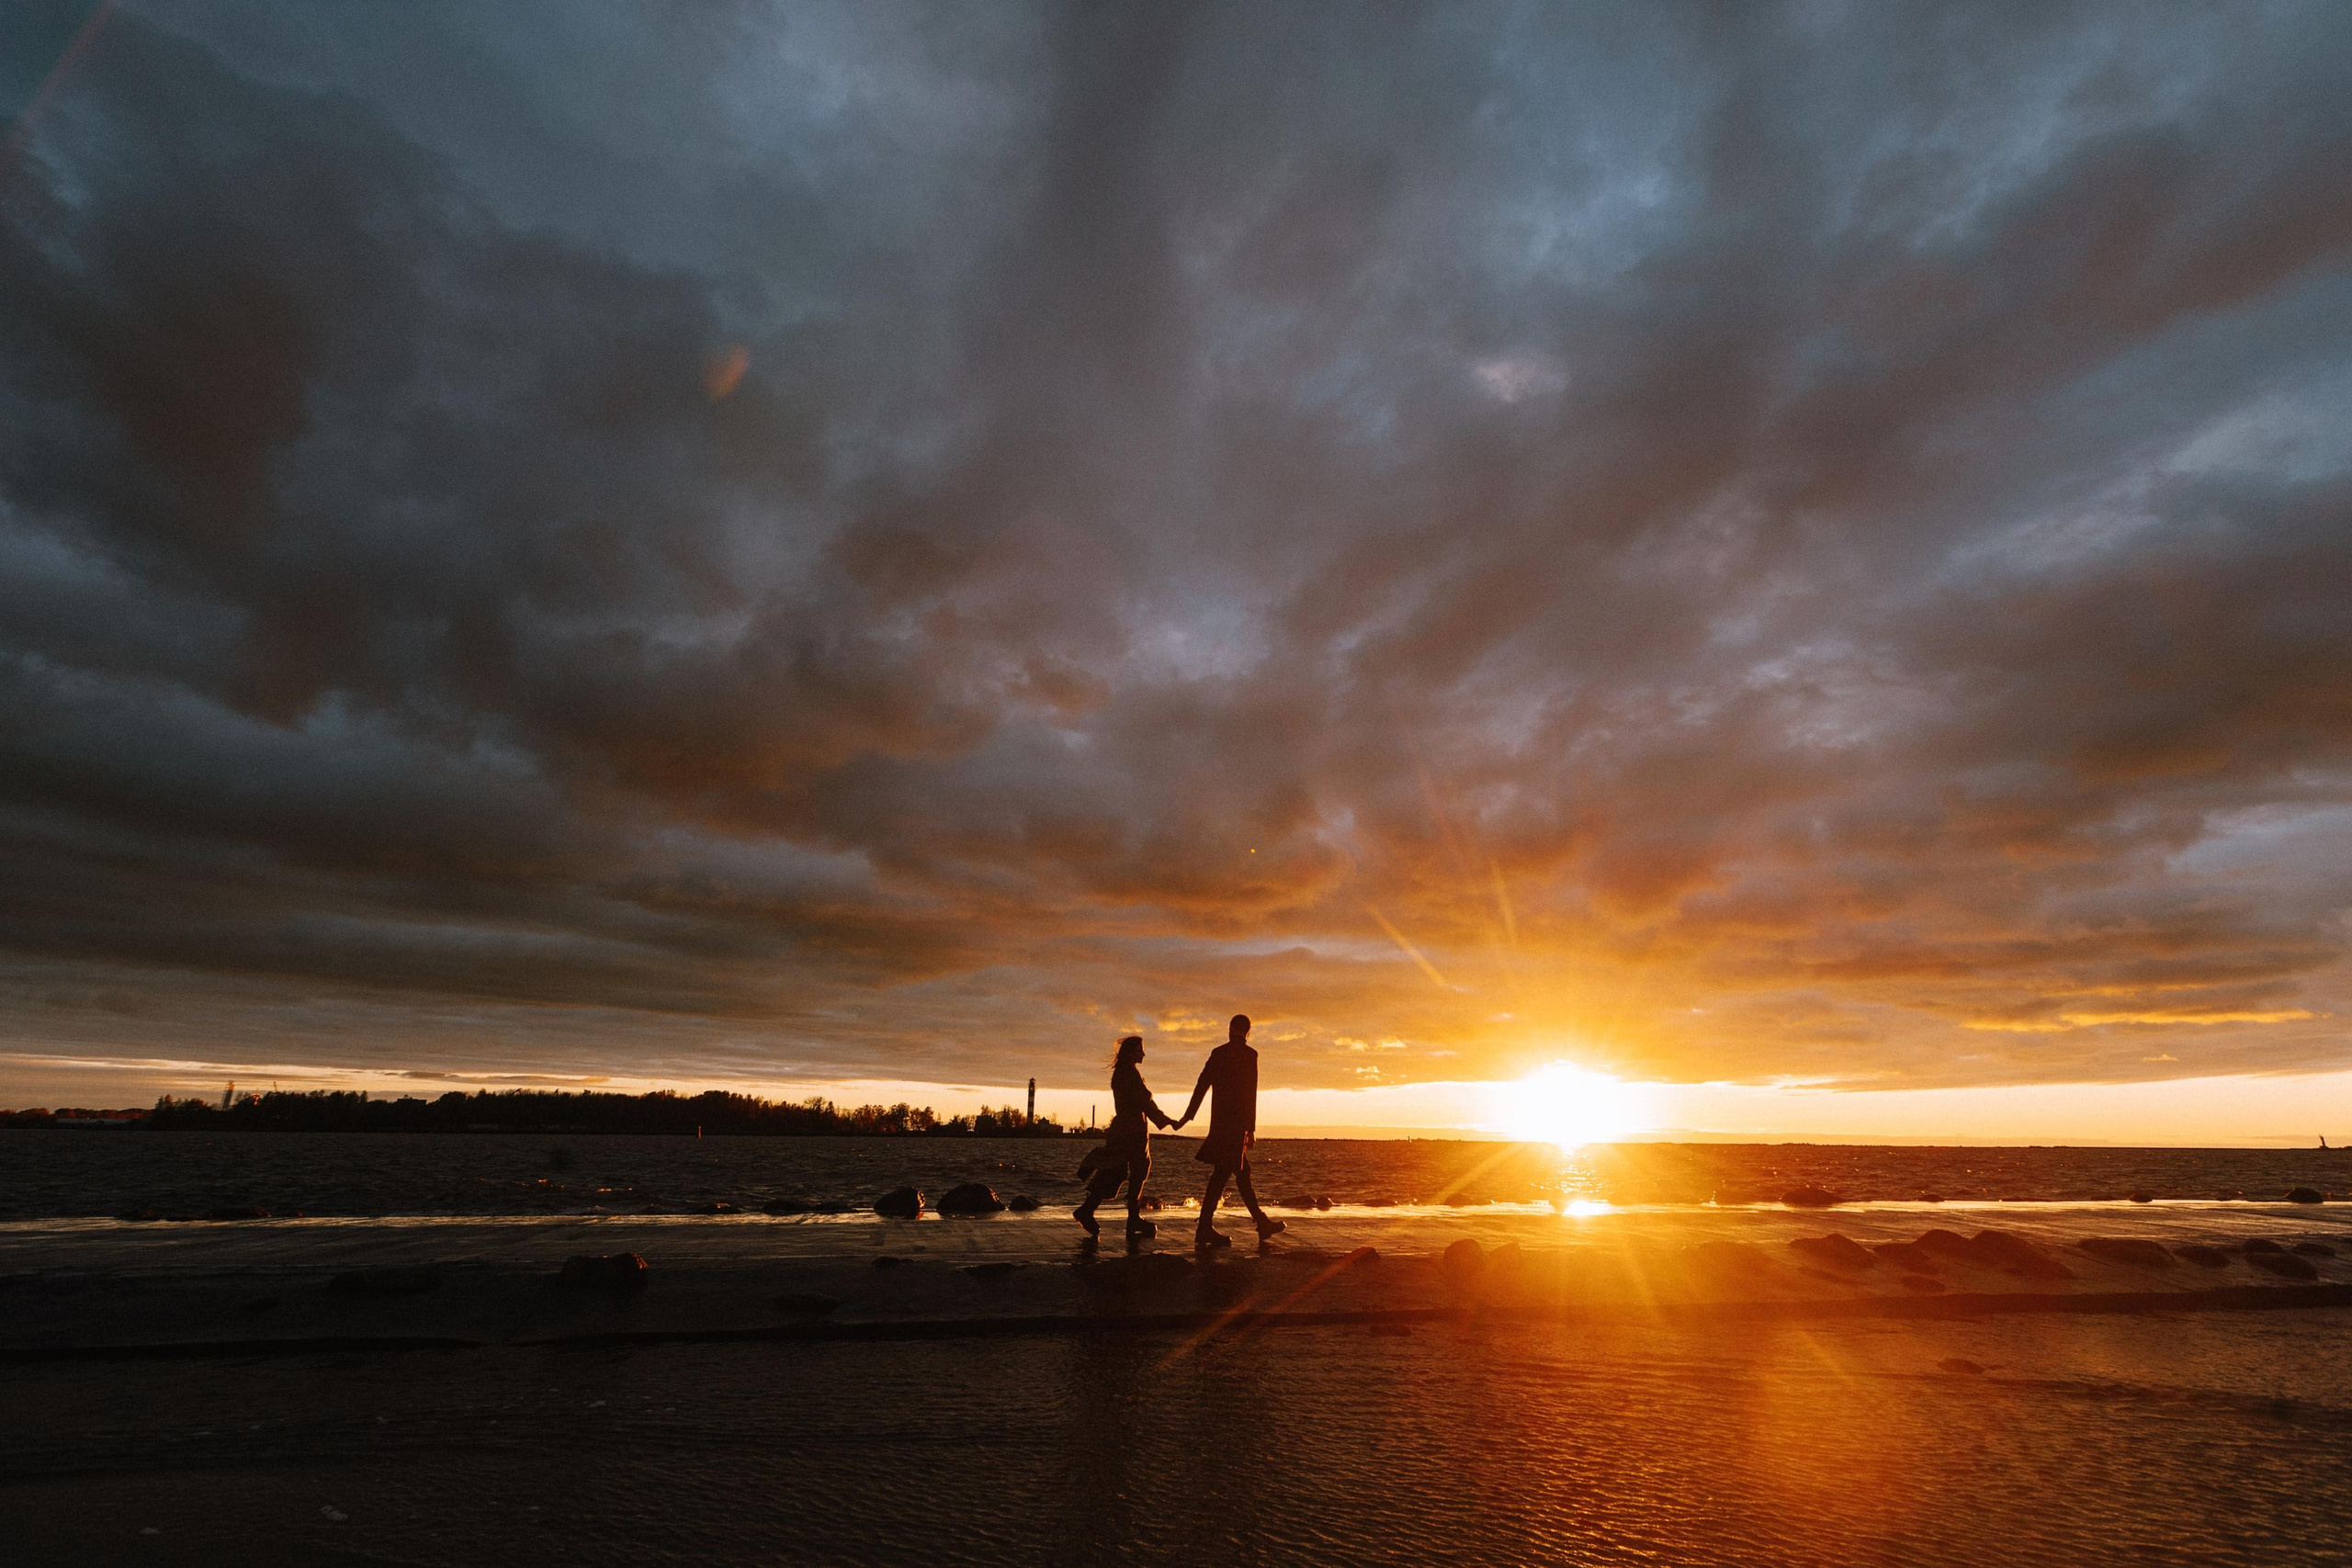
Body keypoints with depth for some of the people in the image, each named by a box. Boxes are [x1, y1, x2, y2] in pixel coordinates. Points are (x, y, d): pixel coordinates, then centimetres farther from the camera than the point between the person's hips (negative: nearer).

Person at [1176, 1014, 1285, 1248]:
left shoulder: (1218, 1053, 10)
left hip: (1219, 1121, 7)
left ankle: (1262, 1224, 22)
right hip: (1236, 1122, -7)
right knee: (1222, 1173, -4)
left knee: (1242, 1172, 13)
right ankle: (1205, 1228, -4)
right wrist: (1251, 1129, -10)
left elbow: (1202, 1085, 12)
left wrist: (1188, 1115, 19)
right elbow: (1250, 1093, -12)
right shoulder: (1248, 1054, -7)